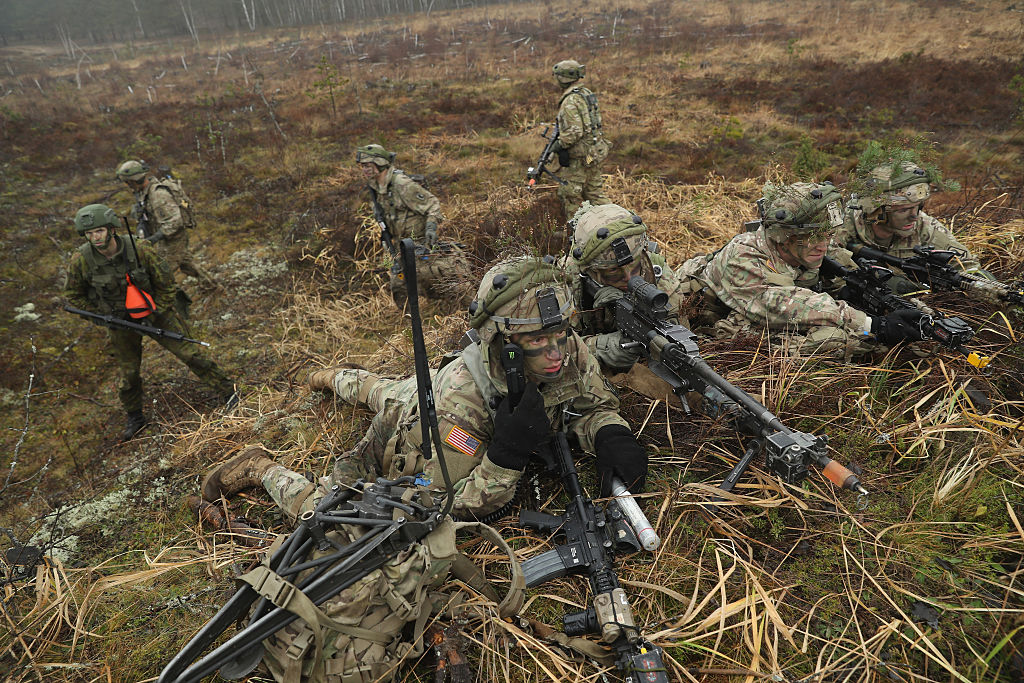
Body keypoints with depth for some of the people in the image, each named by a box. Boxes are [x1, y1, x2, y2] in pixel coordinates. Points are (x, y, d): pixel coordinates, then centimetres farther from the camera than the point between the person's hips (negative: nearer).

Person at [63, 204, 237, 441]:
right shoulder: (81, 260, -18)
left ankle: (229, 392, 5)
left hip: (155, 312, -2)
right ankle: (135, 419, 34)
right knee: (129, 372, 12)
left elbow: (167, 284, -10)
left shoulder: (140, 250, -23)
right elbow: (73, 295, 0)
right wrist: (102, 315, -7)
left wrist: (154, 316, -11)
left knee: (189, 352, -5)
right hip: (120, 321, 2)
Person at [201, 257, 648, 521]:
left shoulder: (570, 352, -32)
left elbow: (595, 407, -13)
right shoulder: (464, 390, -47)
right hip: (406, 437, -6)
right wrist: (507, 455, -54)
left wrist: (613, 439, -35)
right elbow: (451, 504, -38)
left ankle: (338, 378, 66)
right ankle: (262, 470, 24)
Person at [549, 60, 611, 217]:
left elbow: (574, 132, -25)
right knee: (595, 192, 14)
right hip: (595, 152, 9)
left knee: (571, 196, 3)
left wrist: (559, 146, -11)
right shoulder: (587, 94, 11)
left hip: (579, 158, -9)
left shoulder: (570, 101, -18)